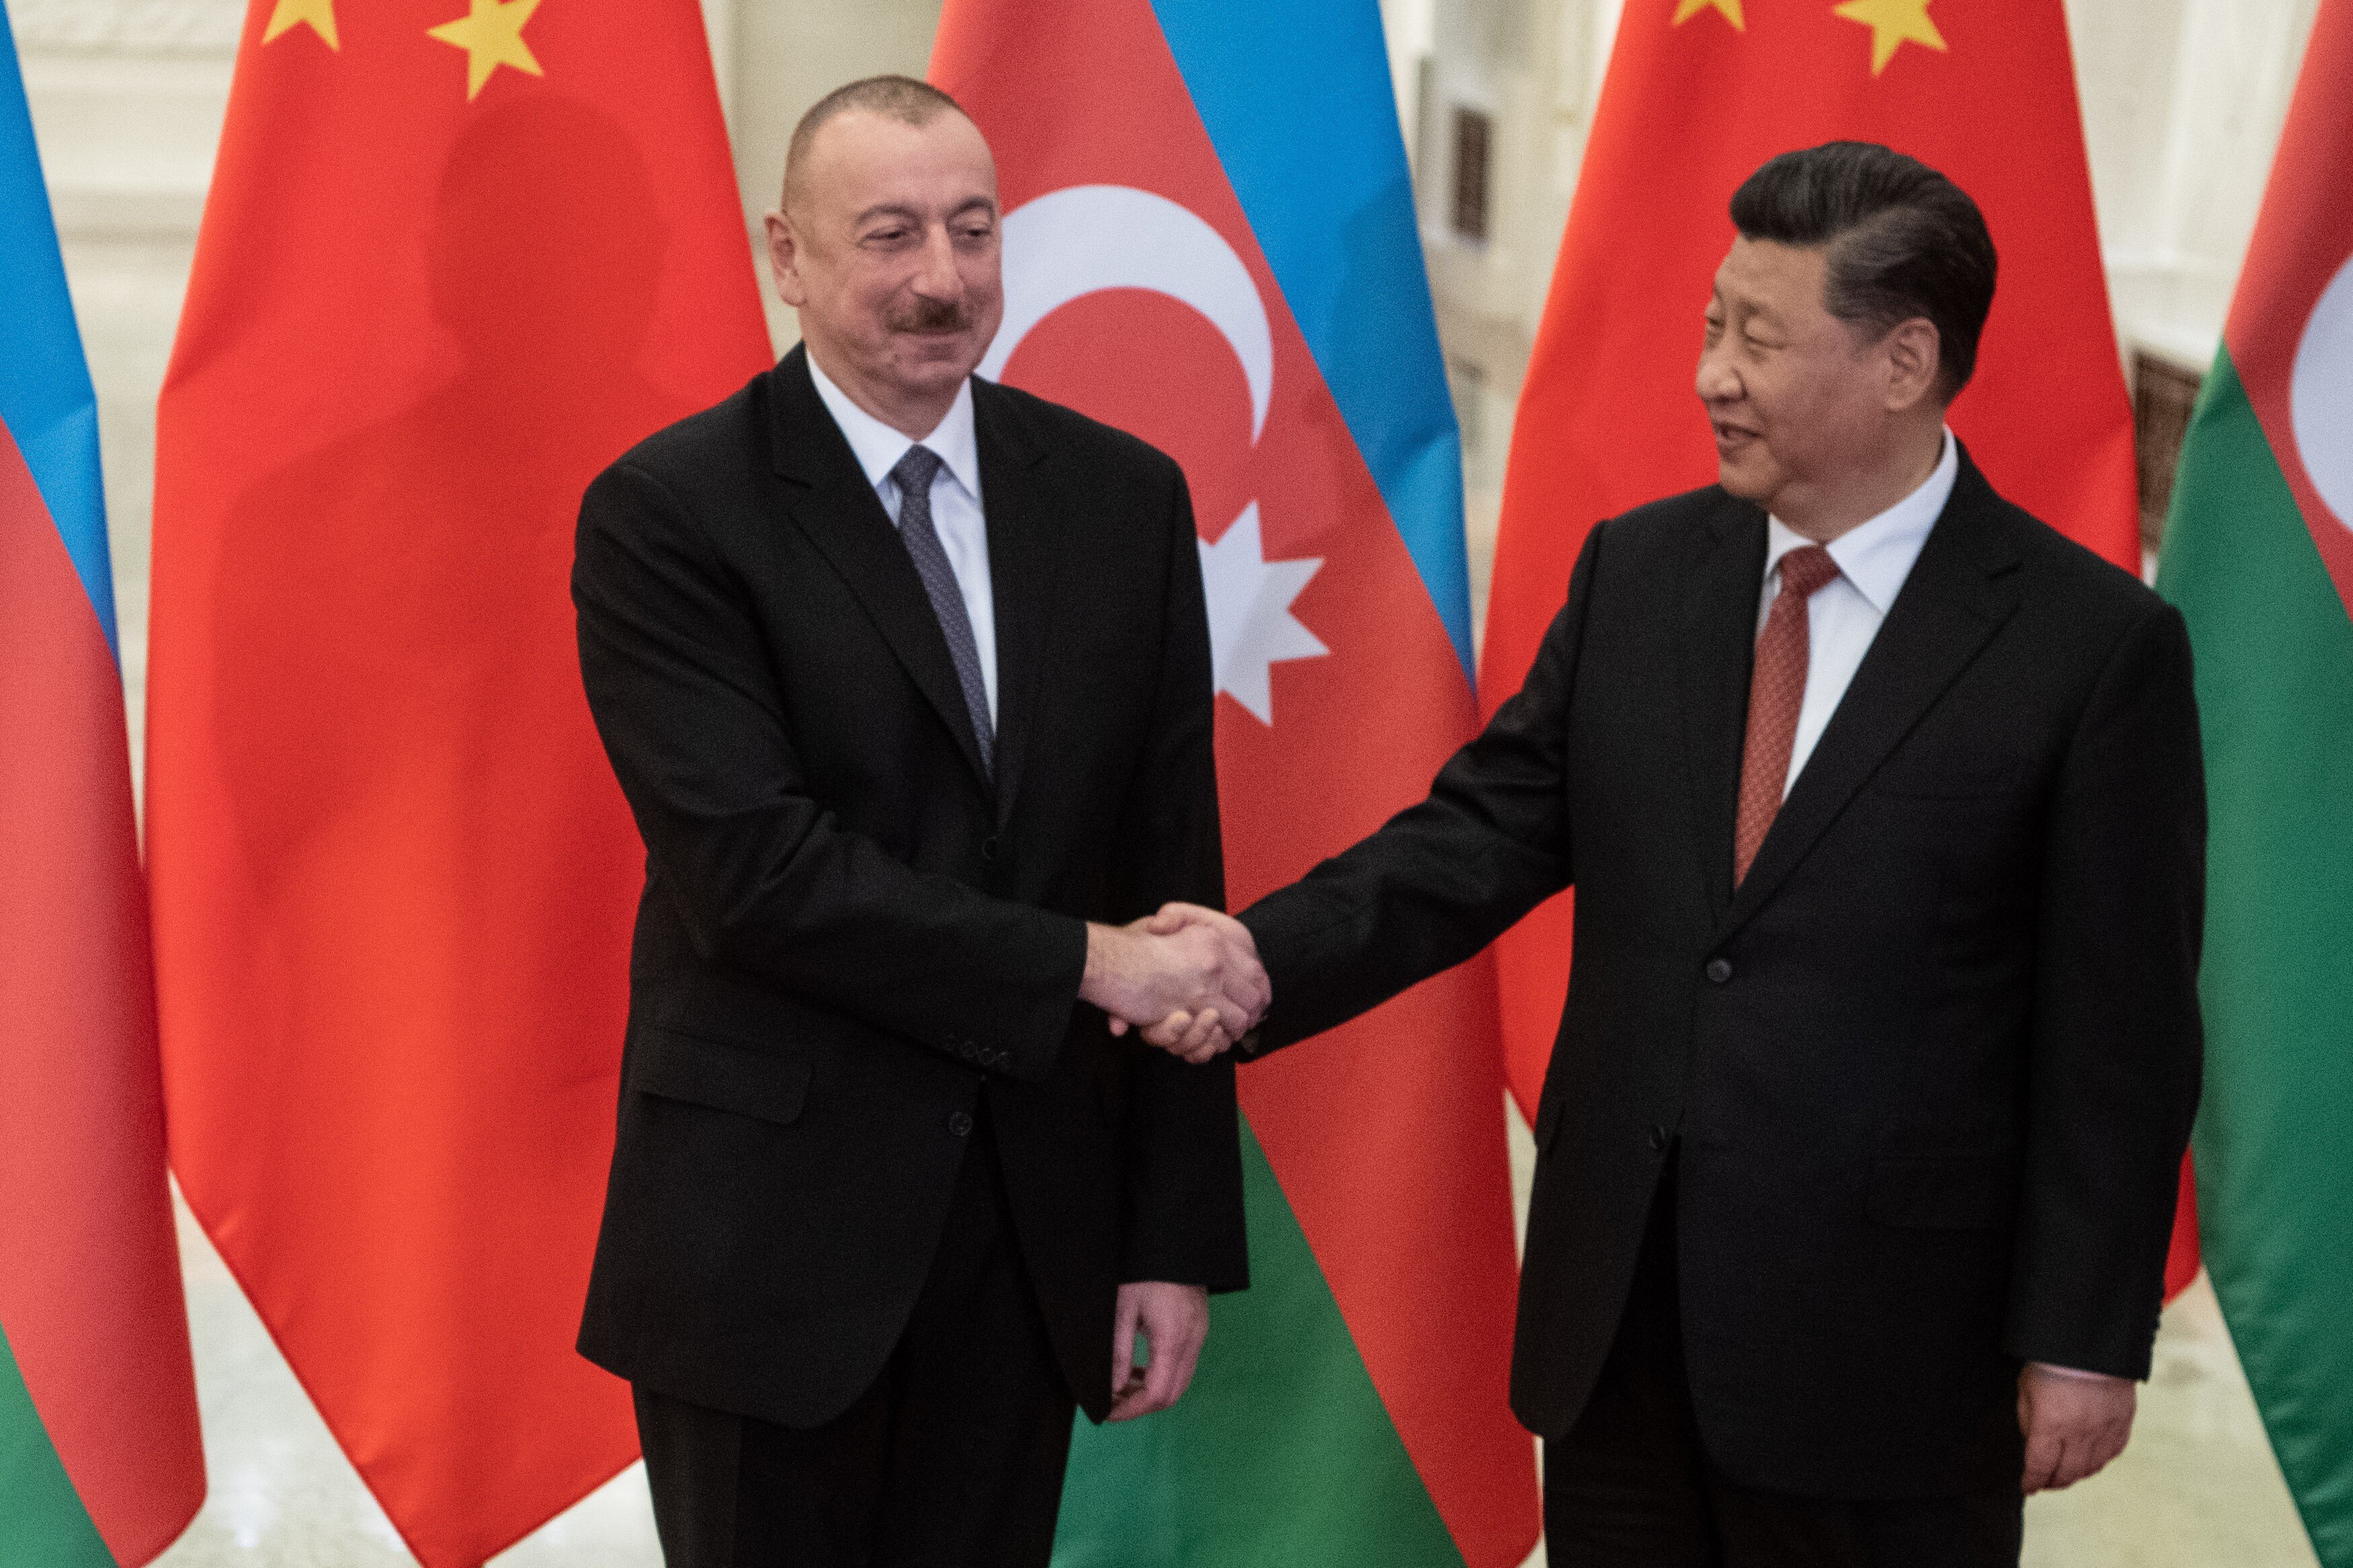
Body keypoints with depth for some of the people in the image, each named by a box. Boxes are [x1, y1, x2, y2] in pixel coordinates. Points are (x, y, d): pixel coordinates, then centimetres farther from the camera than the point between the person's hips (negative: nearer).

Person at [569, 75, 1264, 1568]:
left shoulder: (1124, 497, 4)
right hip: (770, 1224, -3)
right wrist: (1083, 963, -17)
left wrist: (1179, 1234, 1)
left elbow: (1171, 875, 4)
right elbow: (753, 868, -17)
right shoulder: (666, 516, -8)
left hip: (1033, 1226, 3)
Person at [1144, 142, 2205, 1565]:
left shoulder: (2096, 646, -9)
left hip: (1884, 1350, -4)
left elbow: (2120, 1035, -7)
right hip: (1615, 1315, 5)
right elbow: (1487, 833, 4)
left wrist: (2085, 1340, -7)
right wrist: (1267, 956, -13)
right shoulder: (1638, 571, 6)